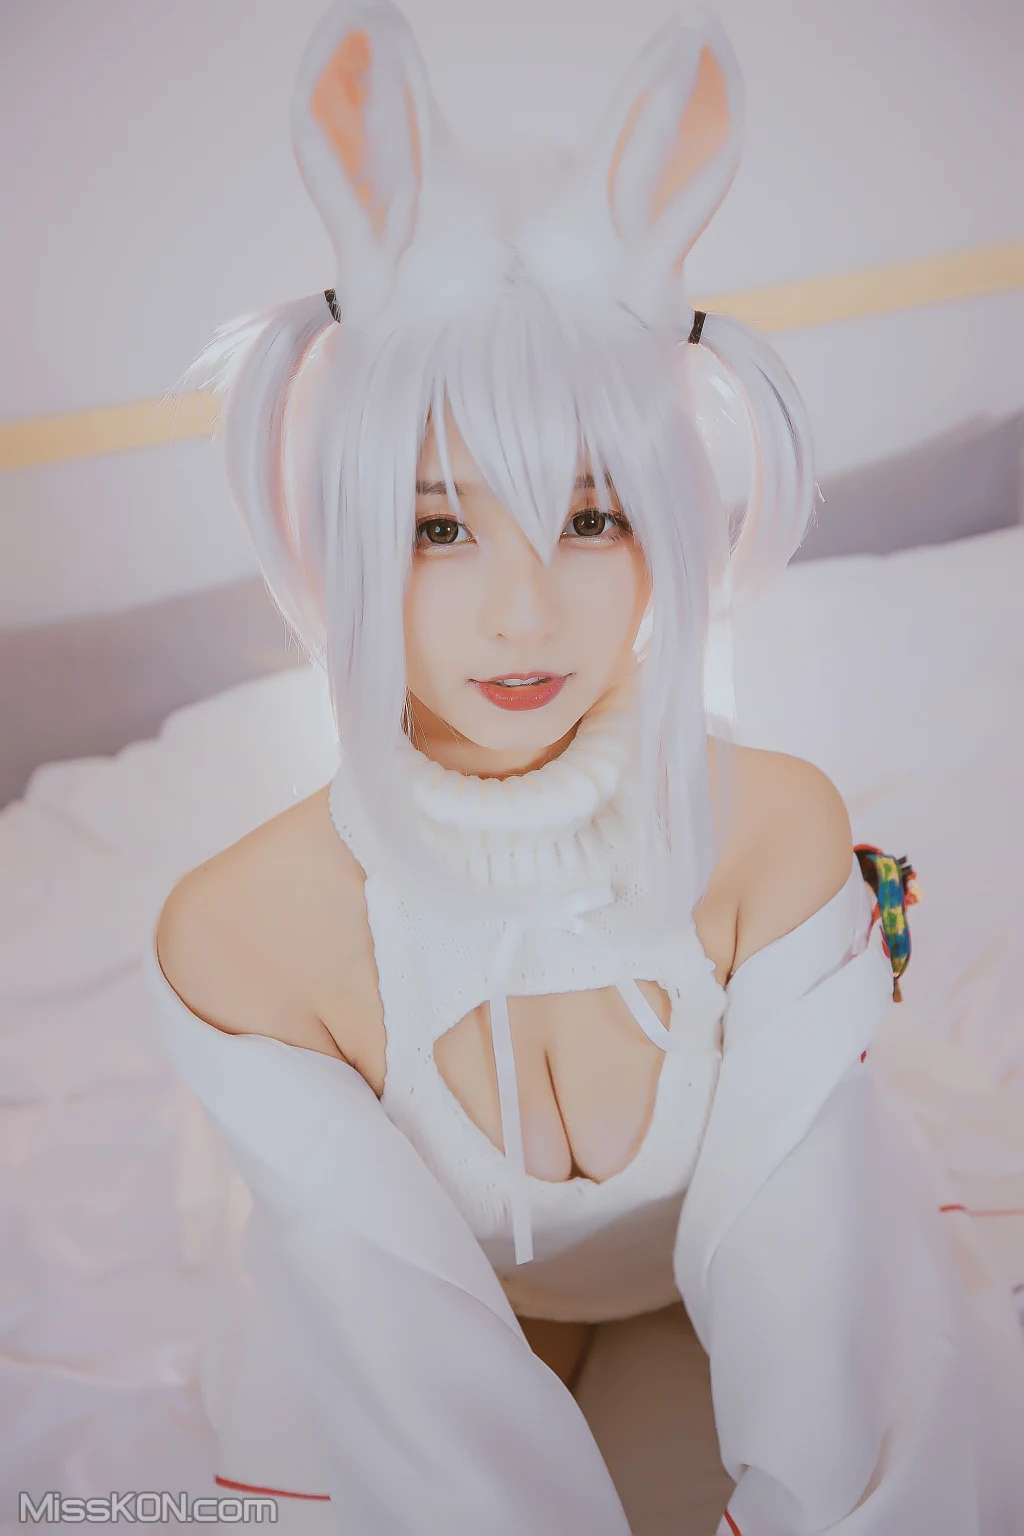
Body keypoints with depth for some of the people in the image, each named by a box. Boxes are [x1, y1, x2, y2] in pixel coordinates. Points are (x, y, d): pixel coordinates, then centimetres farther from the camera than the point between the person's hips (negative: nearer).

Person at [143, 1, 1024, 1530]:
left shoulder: (777, 829, -29)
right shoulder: (240, 937, -31)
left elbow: (790, 1251, -28)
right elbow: (402, 1318, -27)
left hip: (735, 1223, -1)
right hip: (422, 1281, 2)